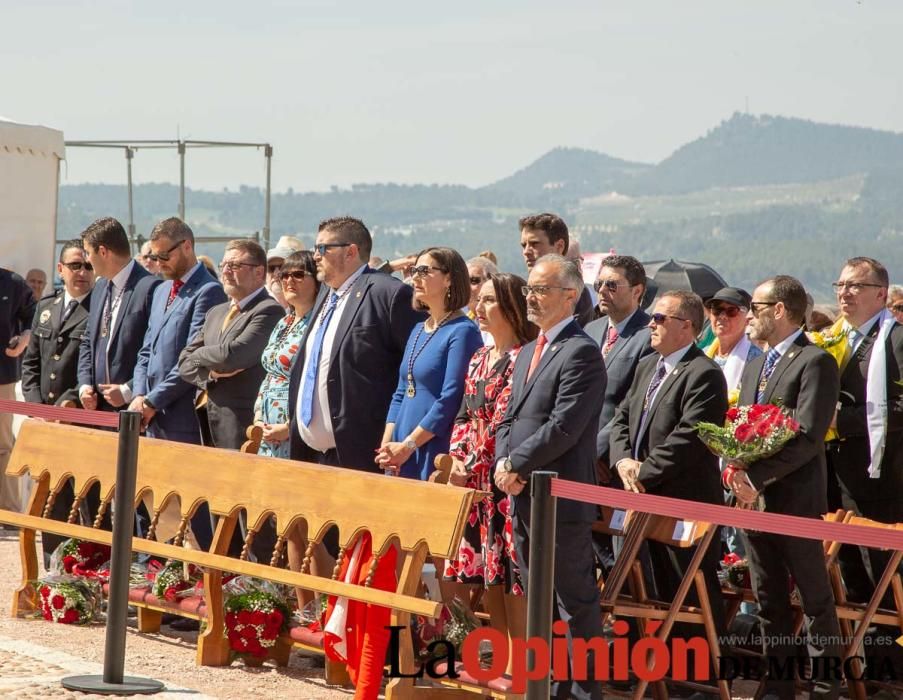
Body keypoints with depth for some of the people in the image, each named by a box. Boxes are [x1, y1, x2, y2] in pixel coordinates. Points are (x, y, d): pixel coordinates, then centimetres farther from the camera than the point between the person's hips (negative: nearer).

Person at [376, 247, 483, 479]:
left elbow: (451, 399, -16)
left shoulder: (462, 332, -9)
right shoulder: (418, 331, 17)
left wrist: (408, 445, -15)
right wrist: (386, 446, 4)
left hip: (435, 453, -8)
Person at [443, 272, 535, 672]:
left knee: (513, 573, -8)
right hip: (476, 482, 9)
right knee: (486, 572, 10)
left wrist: (473, 463, -13)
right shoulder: (480, 359, 16)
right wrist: (457, 458, 2)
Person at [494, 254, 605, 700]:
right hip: (523, 496, 9)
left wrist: (517, 465, -13)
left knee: (574, 599, -3)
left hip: (560, 498, -9)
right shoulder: (529, 353, 19)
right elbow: (510, 418, 19)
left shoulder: (581, 353, -12)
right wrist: (503, 463, 1)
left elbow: (563, 427, -19)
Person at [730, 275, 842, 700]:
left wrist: (757, 477, -19)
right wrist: (737, 468, -2)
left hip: (795, 499, -8)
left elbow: (807, 437, -17)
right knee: (768, 601, 11)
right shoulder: (754, 367, 19)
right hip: (754, 498, 8)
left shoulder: (815, 362, -9)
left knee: (815, 599, -3)